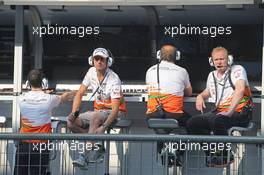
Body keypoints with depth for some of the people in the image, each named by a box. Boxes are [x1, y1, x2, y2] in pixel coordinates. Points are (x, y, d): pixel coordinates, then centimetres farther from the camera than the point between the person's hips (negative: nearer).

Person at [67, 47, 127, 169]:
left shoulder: (114, 80, -21)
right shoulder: (92, 72, -2)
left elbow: (115, 108, -27)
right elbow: (80, 93, 5)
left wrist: (103, 127, -40)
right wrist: (74, 112, -11)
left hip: (115, 113, -7)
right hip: (99, 110, 7)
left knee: (95, 117, -39)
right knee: (71, 122, -14)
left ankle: (85, 156, -39)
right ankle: (97, 147, -5)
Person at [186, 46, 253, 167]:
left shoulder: (237, 70, -5)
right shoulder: (212, 75, 17)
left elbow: (240, 90, -21)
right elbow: (208, 91, 36)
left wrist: (229, 112, -30)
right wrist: (200, 96, 9)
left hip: (238, 112, -7)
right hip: (219, 111, 7)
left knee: (217, 121, -37)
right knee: (192, 123, -9)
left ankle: (226, 156, -18)